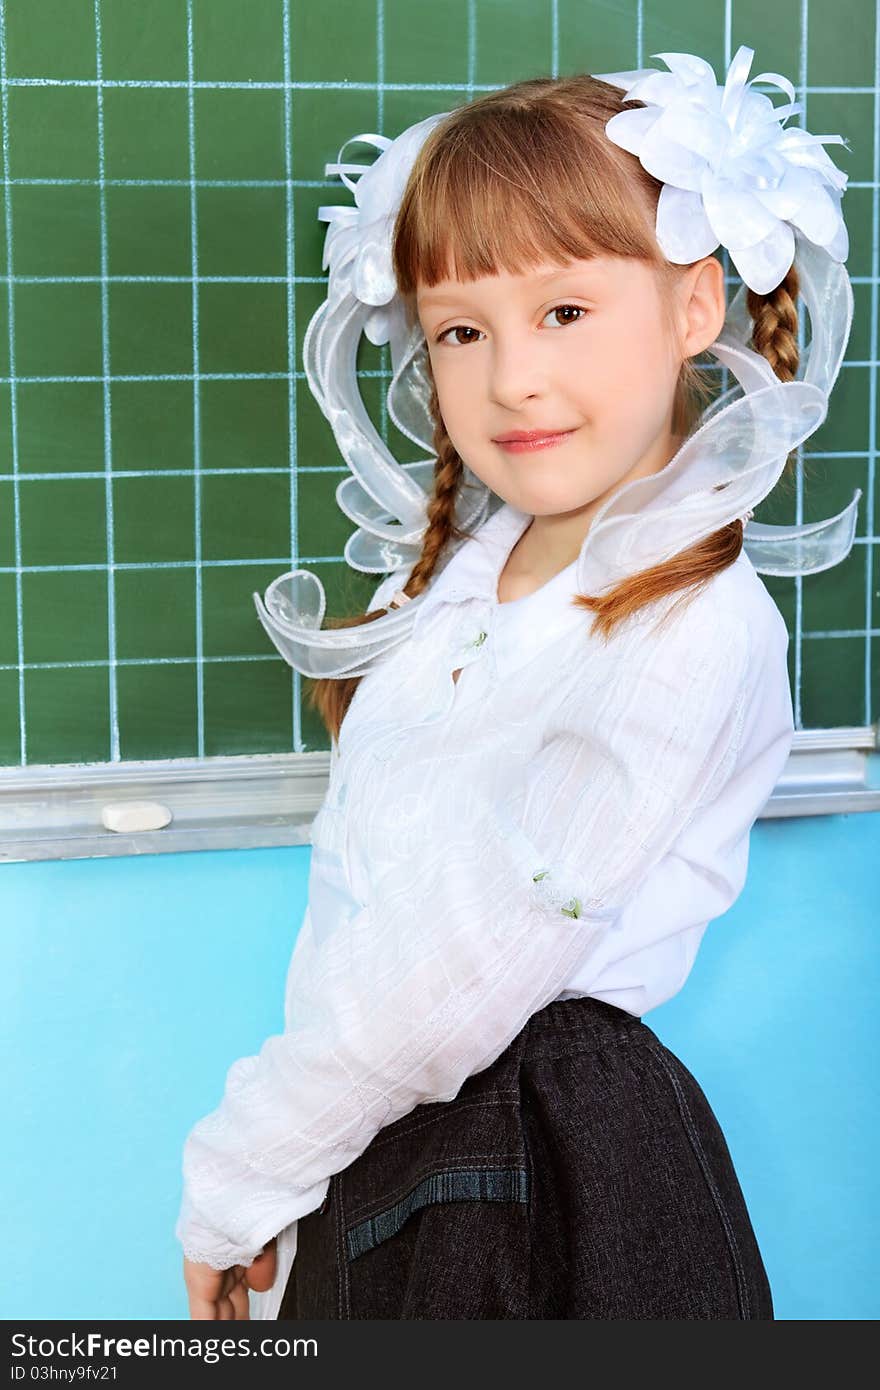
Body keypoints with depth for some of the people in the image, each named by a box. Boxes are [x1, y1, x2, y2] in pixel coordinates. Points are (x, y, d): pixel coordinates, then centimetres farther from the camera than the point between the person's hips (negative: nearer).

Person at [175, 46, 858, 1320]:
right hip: (368, 1137, 7)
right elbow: (355, 871, 7)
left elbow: (474, 974, -20)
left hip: (544, 1184, -7)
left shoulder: (689, 629, -19)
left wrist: (241, 1177, -11)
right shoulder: (464, 561, 6)